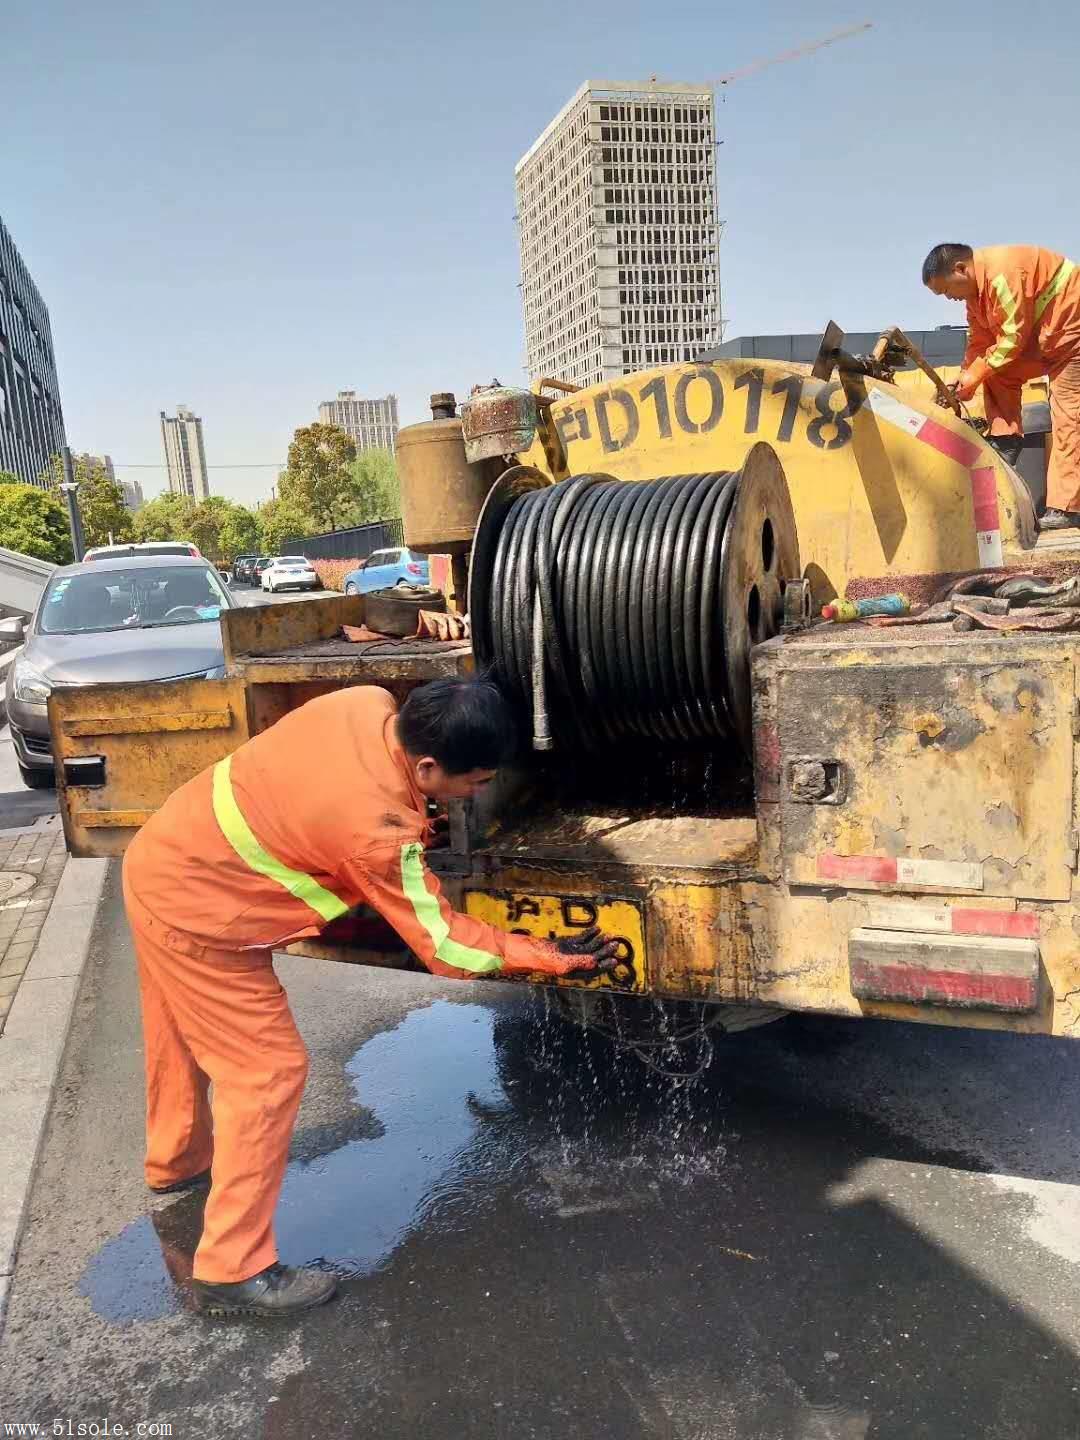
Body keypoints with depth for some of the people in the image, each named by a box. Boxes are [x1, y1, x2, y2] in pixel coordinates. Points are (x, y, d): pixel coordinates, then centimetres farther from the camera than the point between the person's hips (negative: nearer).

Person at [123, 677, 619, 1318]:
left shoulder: (368, 703, -14)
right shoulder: (379, 831, -33)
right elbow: (444, 946, -21)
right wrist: (552, 957, -14)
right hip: (199, 918, -9)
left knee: (185, 1035, 28)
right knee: (269, 1070, -1)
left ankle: (177, 1161, 54)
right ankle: (233, 1271, 12)